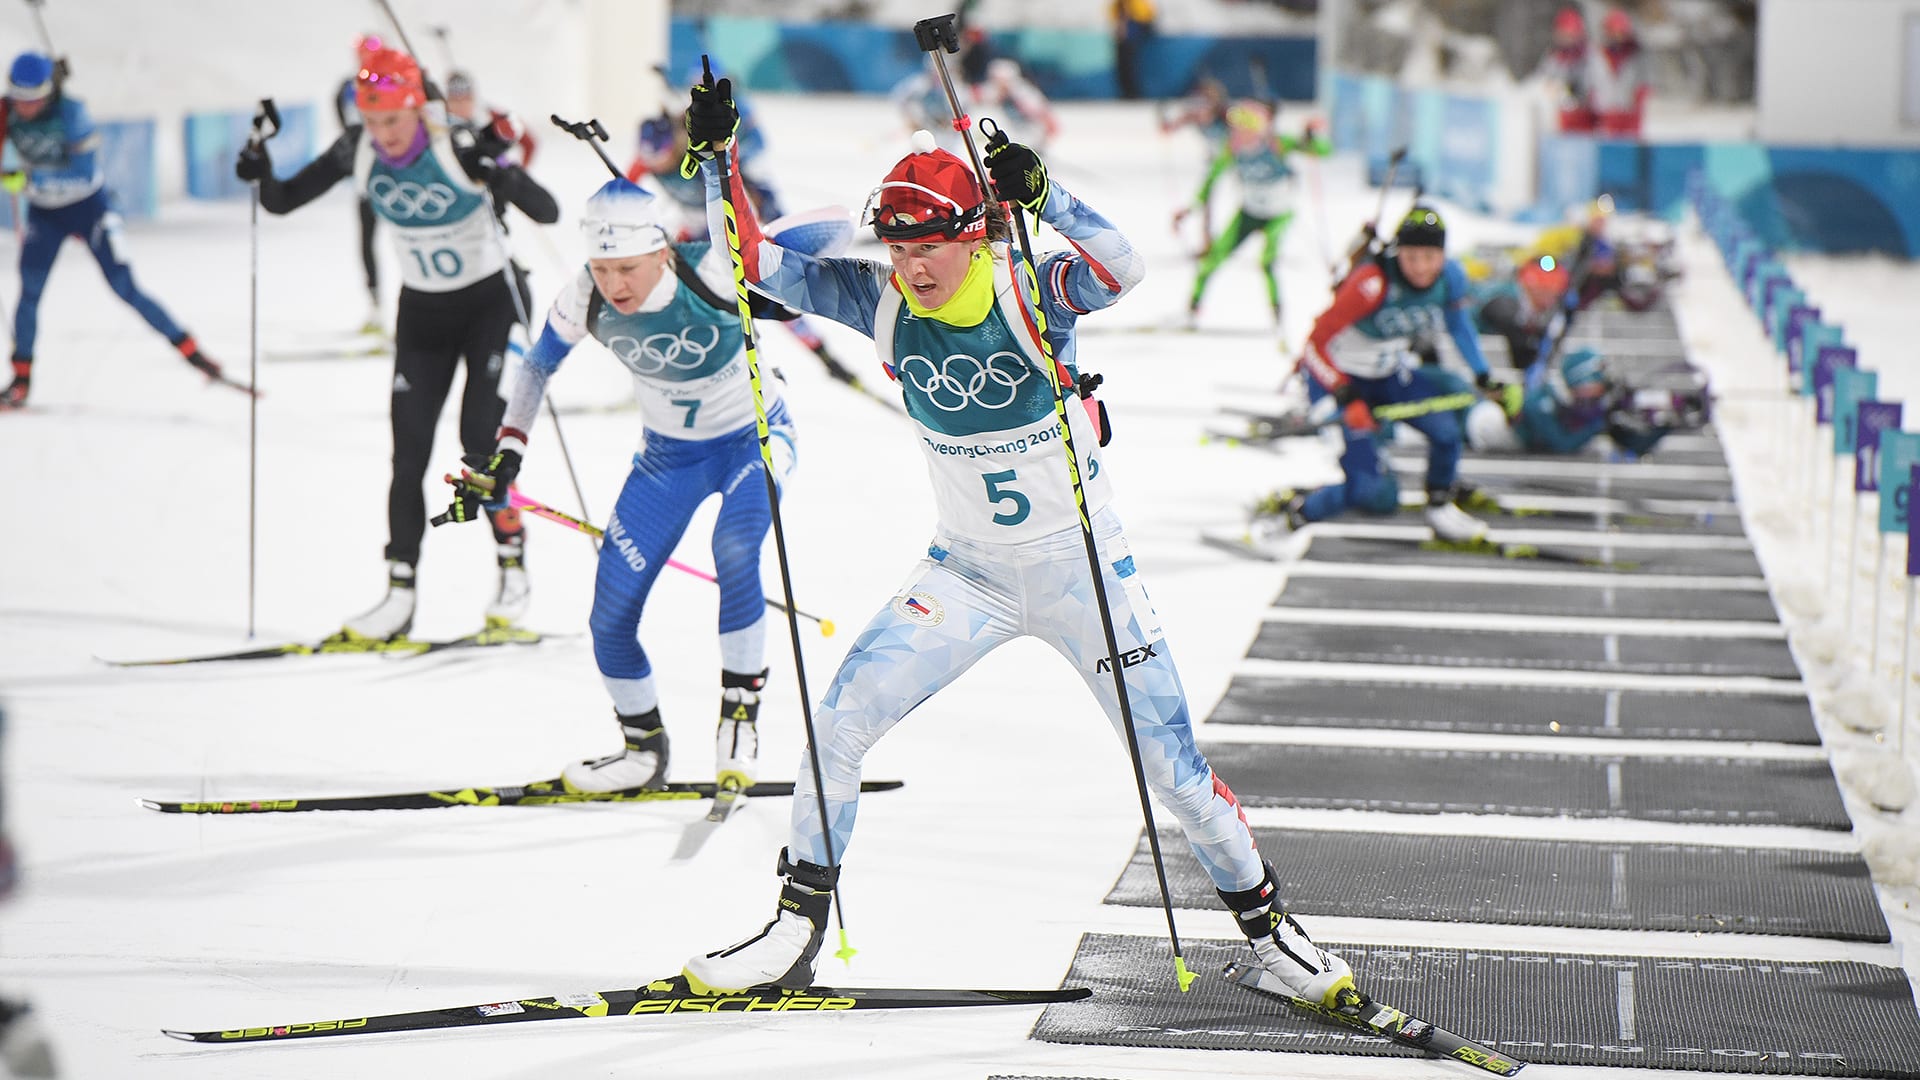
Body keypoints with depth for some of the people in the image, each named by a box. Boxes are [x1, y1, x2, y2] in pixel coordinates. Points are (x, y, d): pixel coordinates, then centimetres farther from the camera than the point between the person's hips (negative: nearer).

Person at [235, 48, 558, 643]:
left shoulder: (458, 146, -25)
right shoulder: (359, 151, -12)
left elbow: (548, 213, -29)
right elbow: (284, 200, -5)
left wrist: (502, 179, -48)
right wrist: (261, 176, -26)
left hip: (491, 302, -4)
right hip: (422, 310, 4)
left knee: (481, 440, -15)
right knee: (408, 456, -2)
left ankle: (513, 567, 2)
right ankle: (399, 598, 1)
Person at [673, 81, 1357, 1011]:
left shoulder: (1029, 290, -18)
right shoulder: (880, 302, -8)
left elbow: (1120, 270, -39)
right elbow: (757, 263, -8)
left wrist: (1041, 196, -52)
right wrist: (715, 160, -21)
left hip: (1081, 567, -3)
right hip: (966, 572, 3)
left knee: (1170, 763, -3)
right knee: (838, 722, -8)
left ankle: (1263, 919, 18)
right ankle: (797, 928, 6)